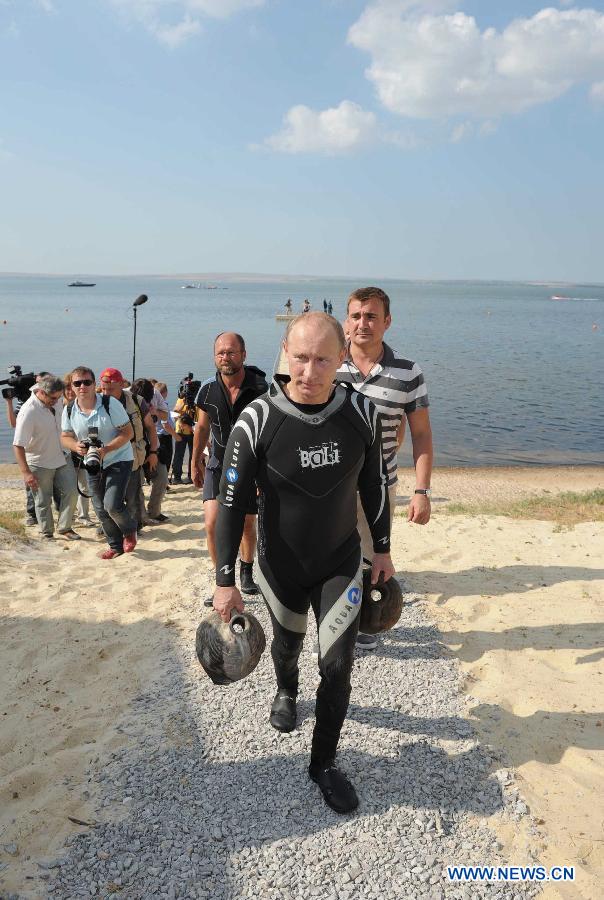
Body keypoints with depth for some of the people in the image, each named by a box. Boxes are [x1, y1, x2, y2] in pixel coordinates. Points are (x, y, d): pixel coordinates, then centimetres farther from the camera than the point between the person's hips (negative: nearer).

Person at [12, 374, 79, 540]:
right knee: (43, 501, 5)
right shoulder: (28, 412, -27)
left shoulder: (57, 399, -8)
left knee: (71, 492, 4)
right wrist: (26, 472, -27)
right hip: (39, 464, -6)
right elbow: (18, 445, -25)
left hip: (60, 459, 6)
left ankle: (65, 528, 18)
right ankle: (47, 533, 22)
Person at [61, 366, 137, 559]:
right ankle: (116, 546, 27)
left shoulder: (110, 404, -18)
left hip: (118, 460, -5)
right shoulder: (69, 410, -4)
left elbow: (128, 433, -16)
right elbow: (65, 437, 8)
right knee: (100, 509, 9)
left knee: (112, 504, -17)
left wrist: (106, 449, -28)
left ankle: (130, 531, 14)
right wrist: (76, 446, -16)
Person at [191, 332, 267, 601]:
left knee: (248, 524, 14)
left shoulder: (260, 389, -19)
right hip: (219, 463, 1)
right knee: (212, 524, -14)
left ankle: (246, 572, 40)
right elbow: (202, 428, 6)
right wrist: (195, 463, 13)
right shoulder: (208, 390, -10)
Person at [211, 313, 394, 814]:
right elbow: (232, 502, -15)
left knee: (338, 665, -1)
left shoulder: (362, 413, -14)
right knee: (288, 644, 23)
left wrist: (382, 548, 8)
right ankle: (287, 694, 59)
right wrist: (225, 580, -14)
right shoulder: (257, 421, -22)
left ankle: (324, 763, 22)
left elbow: (375, 484, 1)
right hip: (282, 568, 0)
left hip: (342, 565, 1)